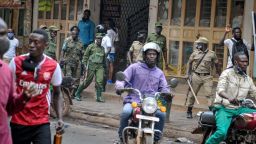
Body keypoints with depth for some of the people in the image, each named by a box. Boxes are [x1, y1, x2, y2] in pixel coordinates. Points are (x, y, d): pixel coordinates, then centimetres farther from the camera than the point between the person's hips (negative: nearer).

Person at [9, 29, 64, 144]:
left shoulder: (54, 66, -3)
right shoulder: (16, 62, -5)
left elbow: (57, 93, 8)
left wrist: (60, 118, -2)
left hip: (41, 123, -1)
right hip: (18, 122, 1)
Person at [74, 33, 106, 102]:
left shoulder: (102, 48, 16)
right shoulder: (91, 46, 2)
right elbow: (85, 56, 2)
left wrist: (104, 66, 20)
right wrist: (85, 65, -6)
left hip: (100, 66, 4)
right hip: (91, 66, -4)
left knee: (99, 81, -11)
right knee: (87, 81, 0)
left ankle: (99, 97, -4)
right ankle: (77, 94, 16)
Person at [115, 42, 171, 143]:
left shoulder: (159, 73, 18)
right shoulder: (134, 68, 7)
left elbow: (164, 87, 13)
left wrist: (167, 93, -11)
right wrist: (119, 87, -23)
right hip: (133, 101, -2)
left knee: (162, 114, -26)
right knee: (126, 112, -33)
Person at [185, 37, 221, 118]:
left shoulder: (211, 54, -1)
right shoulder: (195, 53, 5)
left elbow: (217, 65, 8)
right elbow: (189, 63, 14)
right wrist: (188, 74, 6)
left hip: (207, 77, -2)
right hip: (196, 76, 2)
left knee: (209, 94, -10)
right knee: (192, 94, 7)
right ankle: (189, 112, 19)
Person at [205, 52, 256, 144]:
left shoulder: (248, 79, 12)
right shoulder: (227, 73, -6)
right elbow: (220, 90, -21)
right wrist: (229, 99, -42)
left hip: (239, 109, 6)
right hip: (224, 108, -6)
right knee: (222, 132, -30)